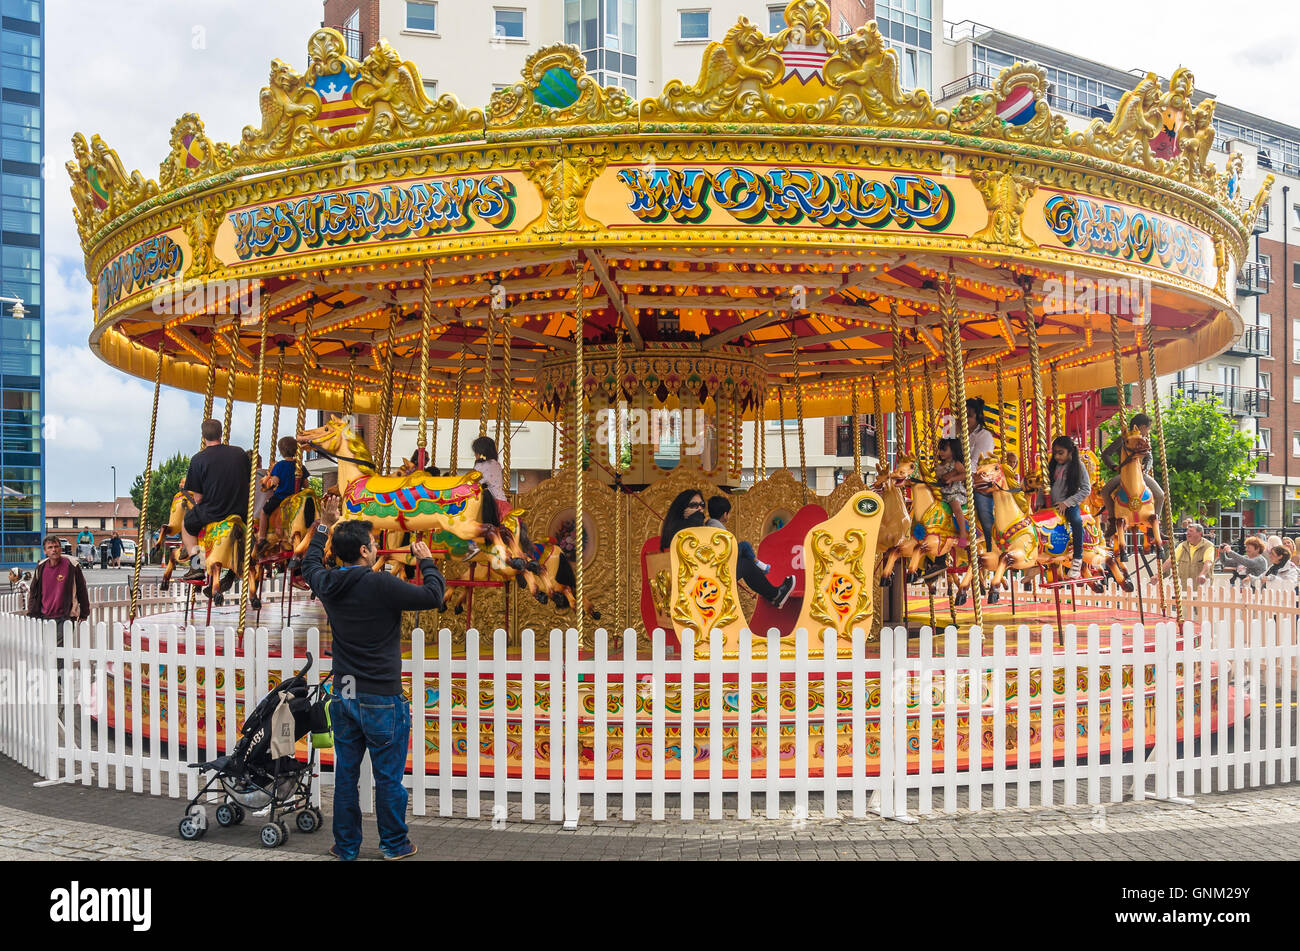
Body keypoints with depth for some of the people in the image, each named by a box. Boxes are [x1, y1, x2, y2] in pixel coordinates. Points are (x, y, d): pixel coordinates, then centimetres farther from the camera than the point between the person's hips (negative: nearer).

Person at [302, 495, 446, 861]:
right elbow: (433, 596, -13)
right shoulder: (381, 584, -19)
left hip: (343, 697, 6)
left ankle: (346, 845, 24)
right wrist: (426, 560, 3)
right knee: (388, 778, 7)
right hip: (382, 700, -6)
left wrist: (325, 526, 33)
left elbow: (310, 562, 24)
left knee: (345, 775, 14)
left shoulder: (327, 584, 0)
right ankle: (395, 845, 18)